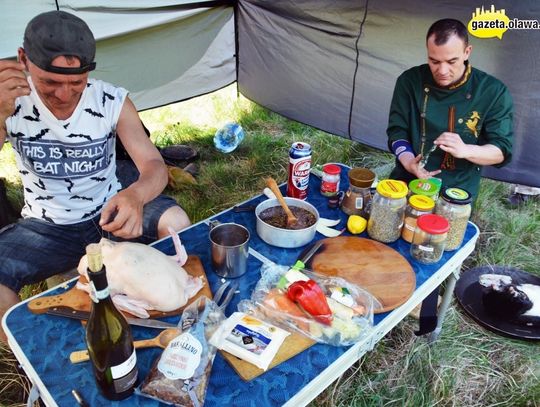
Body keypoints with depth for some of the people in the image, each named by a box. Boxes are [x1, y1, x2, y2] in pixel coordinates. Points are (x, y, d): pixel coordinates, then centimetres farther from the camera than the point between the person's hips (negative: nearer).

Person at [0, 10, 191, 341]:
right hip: (45, 228, 1)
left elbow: (154, 165, -21)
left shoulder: (113, 101, -14)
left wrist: (136, 194, -44)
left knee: (175, 221, -27)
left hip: (108, 214, 0)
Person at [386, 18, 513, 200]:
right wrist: (407, 160, -18)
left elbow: (502, 150, -5)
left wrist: (465, 150, -25)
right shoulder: (410, 81, -3)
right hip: (407, 181, 1)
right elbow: (397, 129, 2)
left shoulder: (494, 92, -7)